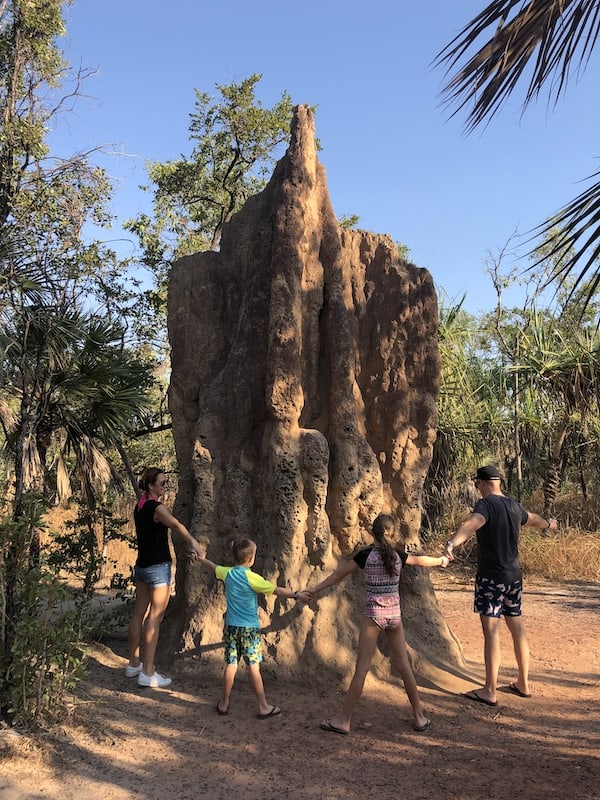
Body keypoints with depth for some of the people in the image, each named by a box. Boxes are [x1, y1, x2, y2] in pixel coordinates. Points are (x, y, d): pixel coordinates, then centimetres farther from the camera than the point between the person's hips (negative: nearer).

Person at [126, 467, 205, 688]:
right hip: (158, 567, -9)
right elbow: (175, 524, -39)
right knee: (154, 619, -3)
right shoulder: (156, 507, -19)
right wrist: (192, 541, -53)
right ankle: (147, 673, 1)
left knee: (139, 614, 15)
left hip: (142, 565, 9)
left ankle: (133, 664, 26)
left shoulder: (139, 506, 8)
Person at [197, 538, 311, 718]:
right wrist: (297, 595, -8)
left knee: (231, 666, 12)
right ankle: (263, 707, 8)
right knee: (253, 667, 0)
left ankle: (223, 704, 20)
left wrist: (202, 559, 43)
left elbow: (214, 566, 23)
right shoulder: (251, 578, -15)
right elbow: (276, 590, -16)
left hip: (231, 627, 5)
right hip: (250, 628, -5)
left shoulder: (227, 573, 2)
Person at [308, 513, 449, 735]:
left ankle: (343, 720, 3)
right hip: (394, 615, 4)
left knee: (362, 668, -2)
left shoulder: (366, 555, -8)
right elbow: (420, 560, 21)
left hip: (373, 615, -3)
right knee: (404, 666, 12)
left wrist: (317, 588, 9)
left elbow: (339, 574, -2)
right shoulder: (398, 555, 2)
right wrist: (441, 561, 40)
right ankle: (420, 717, 21)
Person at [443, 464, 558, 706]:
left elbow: (472, 523, -36)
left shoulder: (486, 504, -14)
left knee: (491, 631, -5)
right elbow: (533, 518, 31)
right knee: (517, 628, 16)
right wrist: (549, 524, 54)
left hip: (492, 577, -8)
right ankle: (523, 684, 28)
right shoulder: (514, 506, 9)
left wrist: (452, 542, -54)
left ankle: (489, 692, -2)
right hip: (514, 576, 8)